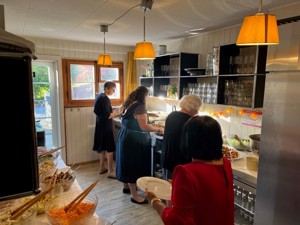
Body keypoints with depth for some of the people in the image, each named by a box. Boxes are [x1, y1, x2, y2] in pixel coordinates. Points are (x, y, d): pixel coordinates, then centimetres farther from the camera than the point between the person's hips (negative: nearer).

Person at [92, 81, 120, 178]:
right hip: (105, 126, -10)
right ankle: (110, 172, 2)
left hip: (100, 125, 10)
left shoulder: (99, 96, 11)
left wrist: (113, 113, 11)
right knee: (110, 148, -3)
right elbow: (107, 116, -23)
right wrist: (117, 113, -13)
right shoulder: (105, 98, -19)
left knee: (103, 147, 16)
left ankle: (102, 168, 26)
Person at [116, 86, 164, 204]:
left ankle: (126, 186, 38)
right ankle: (134, 195, 11)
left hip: (125, 136, 10)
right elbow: (144, 126, -23)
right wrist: (158, 129, -10)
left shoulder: (127, 104, 10)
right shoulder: (140, 106, -18)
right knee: (134, 165, 0)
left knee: (128, 163, 21)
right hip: (134, 140, -9)